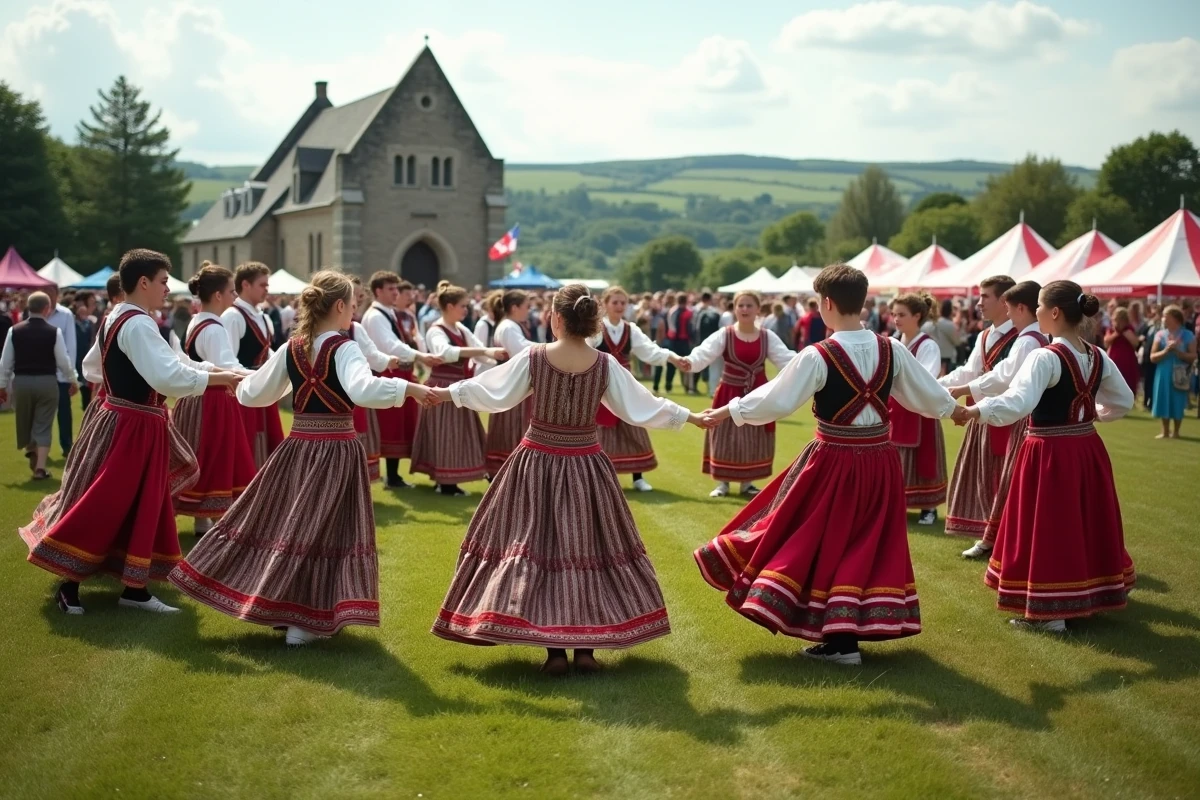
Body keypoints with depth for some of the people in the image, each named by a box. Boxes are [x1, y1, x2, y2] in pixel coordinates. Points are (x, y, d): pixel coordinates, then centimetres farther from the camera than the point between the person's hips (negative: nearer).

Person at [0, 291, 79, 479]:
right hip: (47, 383, -1)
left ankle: (31, 452, 30)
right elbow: (63, 360, -5)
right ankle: (40, 468, 2)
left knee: (25, 422, 22)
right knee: (43, 426, 5)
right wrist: (73, 380, 11)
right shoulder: (54, 332, -9)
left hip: (21, 382, 1)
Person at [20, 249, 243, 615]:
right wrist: (221, 378, -27)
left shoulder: (112, 318, 10)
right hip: (134, 427, -10)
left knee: (140, 506, 13)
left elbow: (91, 368, 24)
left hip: (118, 419, 10)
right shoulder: (138, 325, -21)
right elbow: (169, 376, -32)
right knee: (106, 506, -2)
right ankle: (69, 585, 9)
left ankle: (134, 588, 18)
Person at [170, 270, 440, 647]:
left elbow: (253, 393, 13)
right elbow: (364, 390, -33)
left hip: (297, 446, 6)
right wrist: (408, 388, -29)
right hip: (336, 450, -6)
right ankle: (304, 620, 1)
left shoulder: (290, 349, 4)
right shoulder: (344, 348, -13)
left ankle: (275, 608, 26)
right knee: (324, 529, 0)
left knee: (285, 521, 17)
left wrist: (240, 385, 34)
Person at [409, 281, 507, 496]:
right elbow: (446, 352, -37)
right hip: (443, 389, -8)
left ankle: (448, 481, 20)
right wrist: (484, 351, -44)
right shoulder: (436, 331, -16)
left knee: (458, 434, 11)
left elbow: (480, 351, 14)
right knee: (445, 435, -4)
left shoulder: (461, 329, 9)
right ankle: (446, 484, 3)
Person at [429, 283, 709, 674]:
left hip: (537, 462, -1)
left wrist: (448, 392, 13)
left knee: (536, 545, 7)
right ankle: (586, 648, 14)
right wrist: (689, 416, 13)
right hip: (585, 465, 1)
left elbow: (490, 390, -2)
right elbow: (640, 405, 0)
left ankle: (554, 650, 5)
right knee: (588, 547, 12)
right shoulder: (605, 365, -8)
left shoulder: (532, 358, -11)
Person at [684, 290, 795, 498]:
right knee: (726, 438, 1)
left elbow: (786, 358, -8)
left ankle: (747, 483, 21)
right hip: (730, 393, -2)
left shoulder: (768, 337, -1)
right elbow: (704, 353, -21)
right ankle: (722, 482, 15)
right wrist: (690, 362, -43)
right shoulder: (724, 335, -8)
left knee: (754, 439, 7)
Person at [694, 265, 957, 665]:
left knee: (825, 541, 10)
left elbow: (775, 401, -12)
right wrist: (953, 408, 29)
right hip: (880, 460, 4)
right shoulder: (892, 350, -3)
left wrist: (730, 411, 3)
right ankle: (850, 630, 22)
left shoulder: (817, 357, -16)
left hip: (834, 461, -4)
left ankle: (841, 641, 12)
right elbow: (929, 395, 7)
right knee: (868, 544, 16)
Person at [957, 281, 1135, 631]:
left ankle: (1049, 610, 6)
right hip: (1087, 448, 8)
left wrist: (975, 410, -33)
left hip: (1050, 452, -7)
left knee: (1048, 528, 2)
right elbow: (1124, 401, 15)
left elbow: (1018, 403, -34)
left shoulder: (1045, 357, -20)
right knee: (1086, 525, 18)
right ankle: (1089, 598, 31)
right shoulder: (1098, 357, 4)